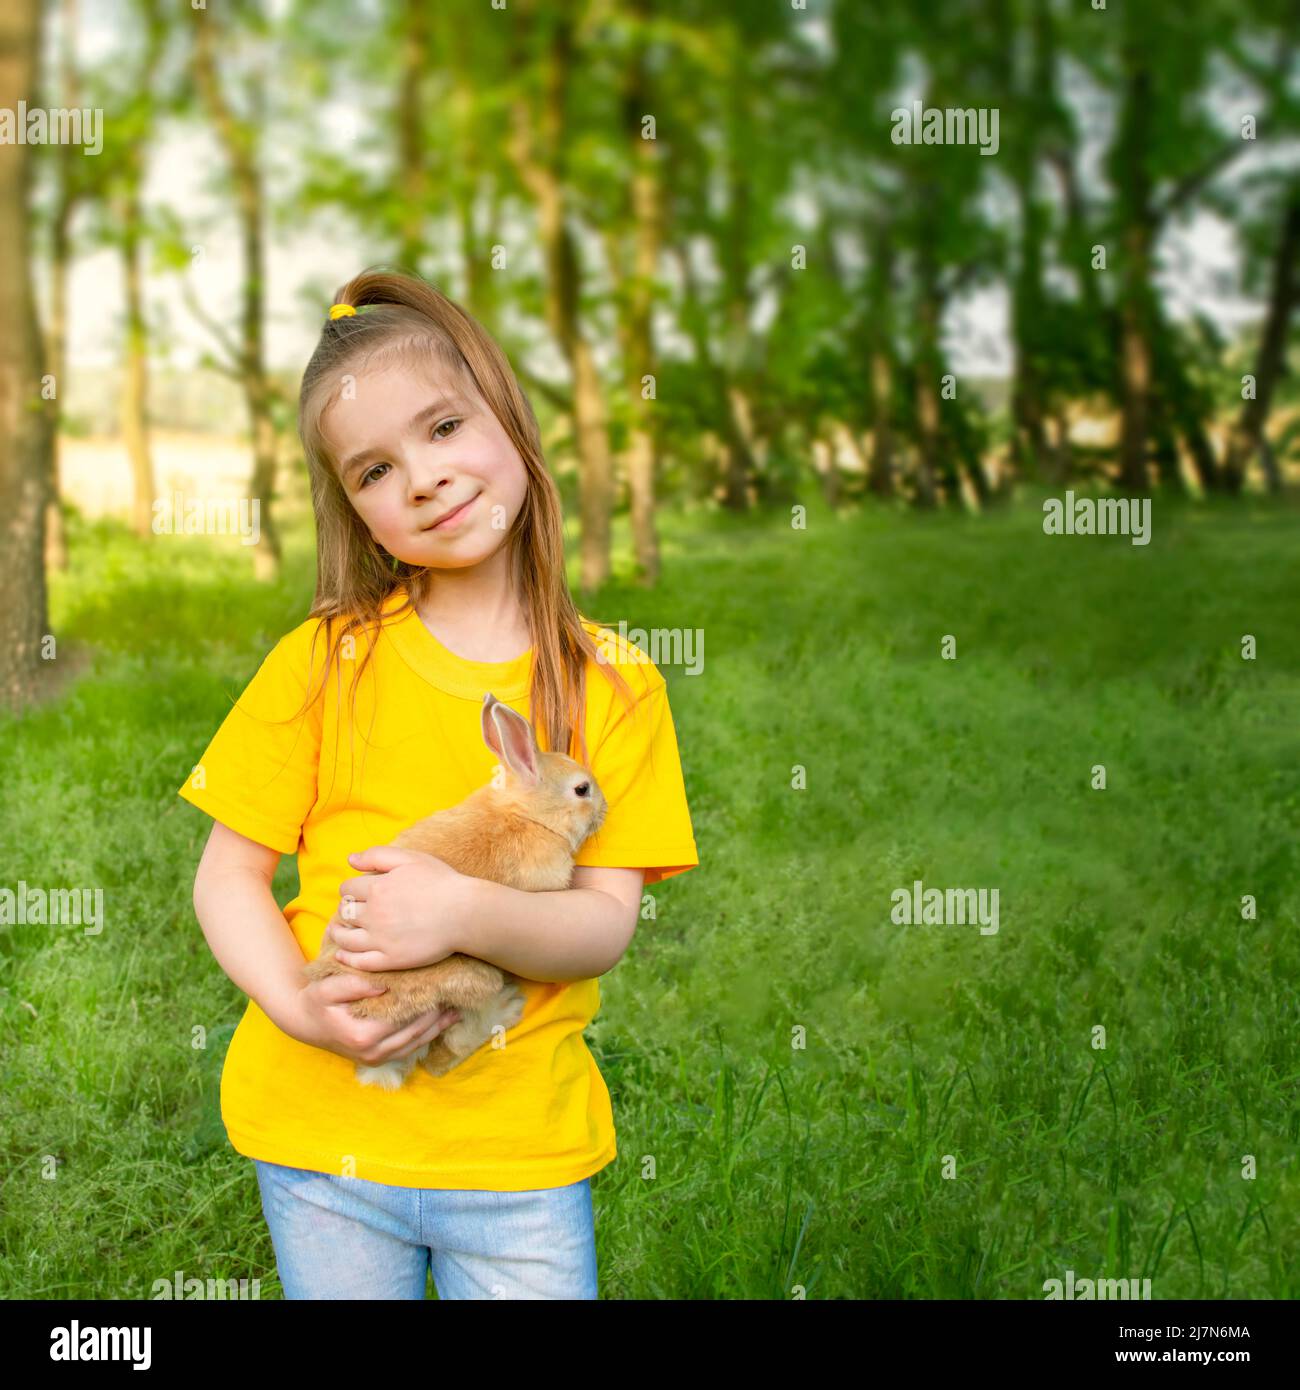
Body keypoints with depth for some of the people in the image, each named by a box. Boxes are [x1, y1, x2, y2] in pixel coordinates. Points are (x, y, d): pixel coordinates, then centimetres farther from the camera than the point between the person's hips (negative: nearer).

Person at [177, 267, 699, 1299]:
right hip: (320, 1131, 0)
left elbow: (606, 926, -7)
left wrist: (466, 913, -26)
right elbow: (229, 875, 0)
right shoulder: (324, 661, -2)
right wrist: (300, 1008, -18)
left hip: (523, 1150, 0)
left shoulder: (615, 684, -2)